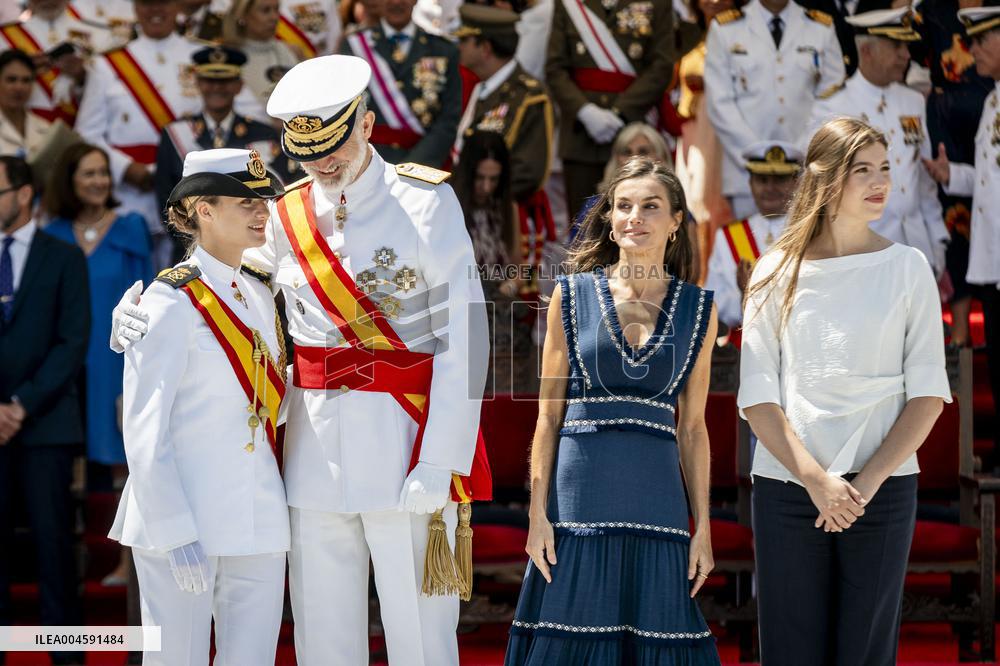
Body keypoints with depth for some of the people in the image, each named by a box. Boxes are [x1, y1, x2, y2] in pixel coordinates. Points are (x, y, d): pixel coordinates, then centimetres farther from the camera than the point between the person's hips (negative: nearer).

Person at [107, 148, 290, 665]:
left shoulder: (259, 294, 13)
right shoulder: (172, 303, -10)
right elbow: (144, 429, -13)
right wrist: (176, 534, -18)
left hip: (257, 520, 7)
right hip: (185, 522, -7)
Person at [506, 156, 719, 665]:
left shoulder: (698, 309, 8)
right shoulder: (572, 295, 4)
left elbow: (692, 427, 10)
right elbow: (548, 415, 4)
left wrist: (703, 526, 5)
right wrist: (538, 515, -3)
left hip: (657, 502, 1)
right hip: (580, 498, -1)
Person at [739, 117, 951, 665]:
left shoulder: (907, 267, 5)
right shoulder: (777, 273, 5)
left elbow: (928, 393, 1)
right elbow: (757, 397, 0)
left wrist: (868, 481, -10)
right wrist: (817, 481, -12)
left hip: (883, 491, 0)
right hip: (787, 491, 0)